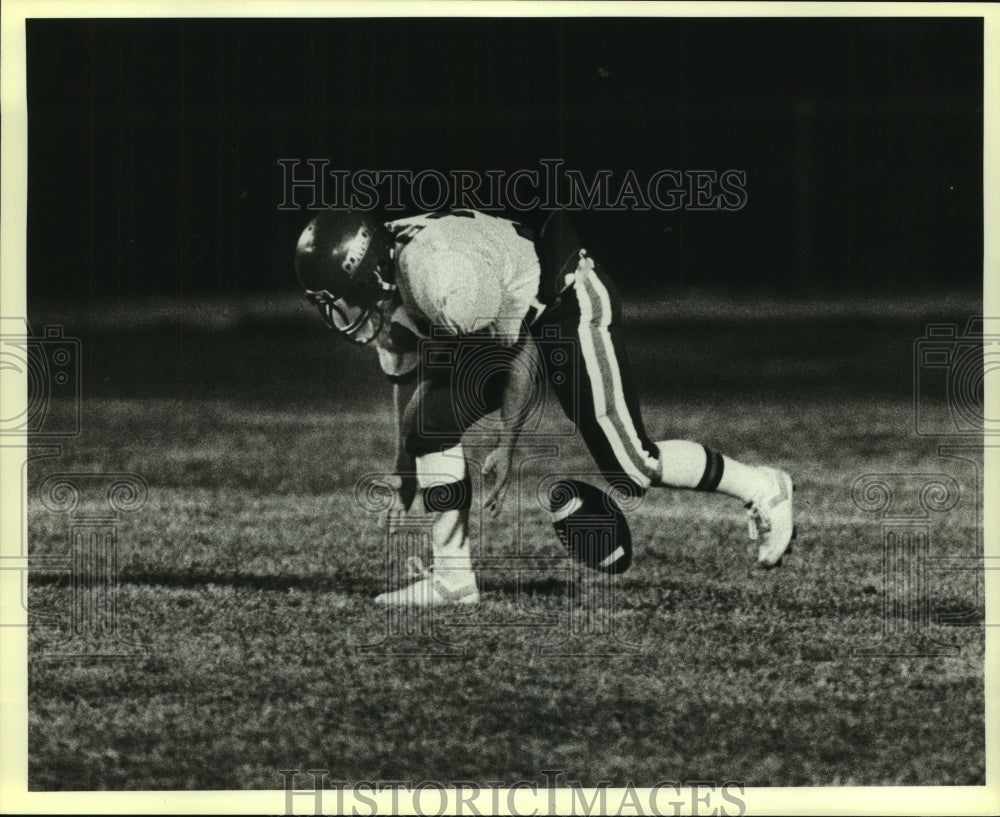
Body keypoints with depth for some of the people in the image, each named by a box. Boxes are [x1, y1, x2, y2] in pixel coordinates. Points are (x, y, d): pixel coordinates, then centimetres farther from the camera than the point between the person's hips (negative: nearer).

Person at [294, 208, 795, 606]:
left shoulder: (438, 275, -36)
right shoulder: (385, 282, -8)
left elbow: (522, 354, -26)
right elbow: (405, 372, 10)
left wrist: (506, 448, -20)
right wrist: (404, 460, 13)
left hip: (571, 307, -9)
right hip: (521, 325, 9)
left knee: (630, 469, -8)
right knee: (430, 422, -5)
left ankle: (761, 489, 13)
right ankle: (452, 578, -1)